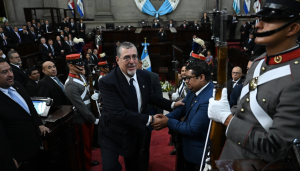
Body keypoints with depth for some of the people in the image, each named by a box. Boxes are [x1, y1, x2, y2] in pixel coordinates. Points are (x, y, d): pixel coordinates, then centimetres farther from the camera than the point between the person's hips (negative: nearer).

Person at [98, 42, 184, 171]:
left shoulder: (145, 76, -7)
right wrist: (149, 120, -31)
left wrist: (172, 104, -1)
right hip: (113, 134, -5)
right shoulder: (107, 82, -27)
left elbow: (151, 97, 8)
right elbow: (119, 113, -33)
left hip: (135, 132, 6)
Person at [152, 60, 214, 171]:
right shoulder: (194, 89, -5)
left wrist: (168, 122, -19)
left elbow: (193, 129, -29)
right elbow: (182, 108, 4)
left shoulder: (210, 99, -33)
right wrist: (166, 117, -14)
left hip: (200, 151, -8)